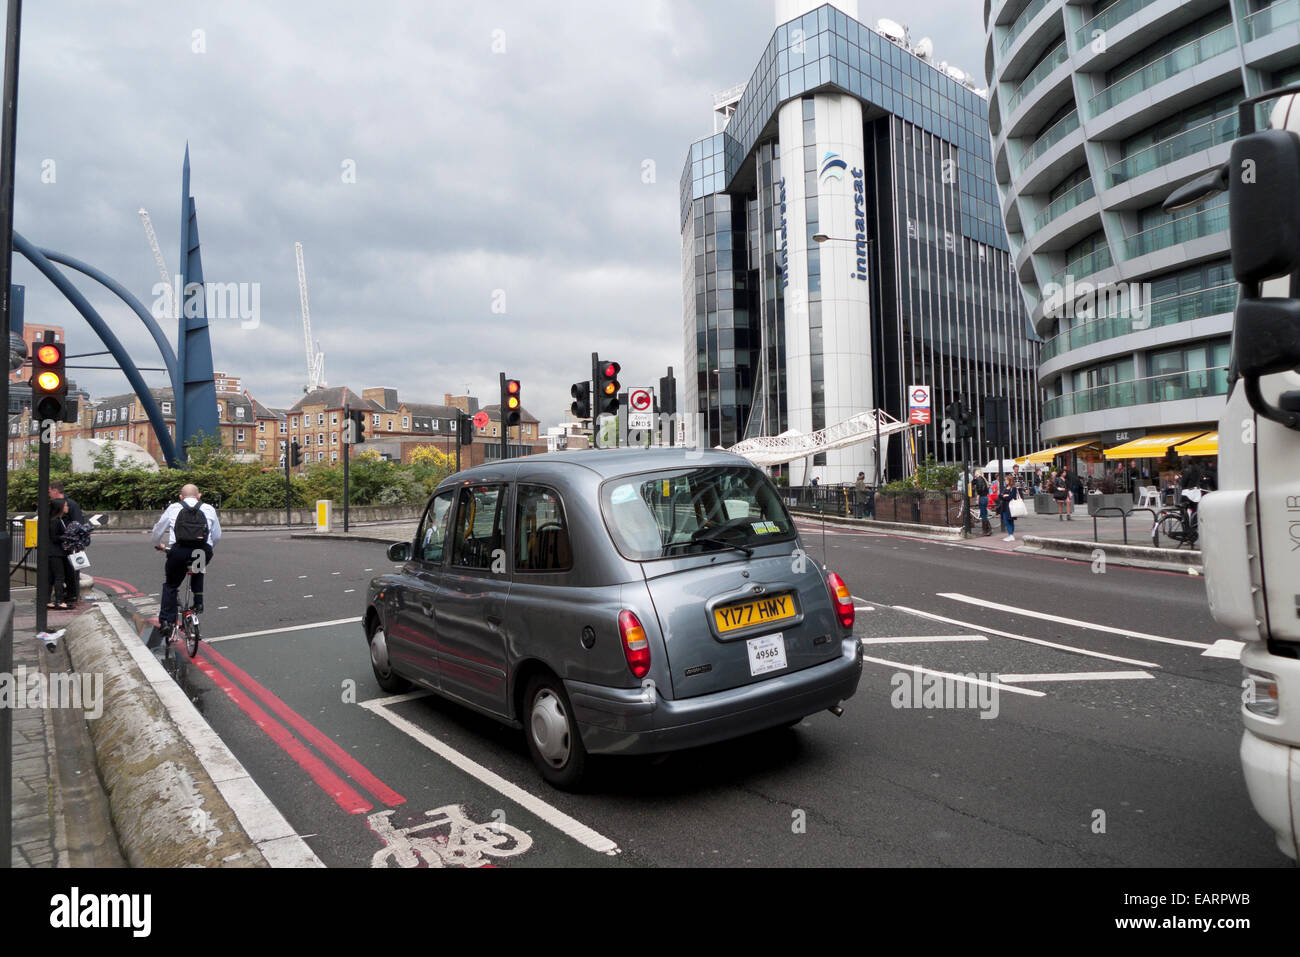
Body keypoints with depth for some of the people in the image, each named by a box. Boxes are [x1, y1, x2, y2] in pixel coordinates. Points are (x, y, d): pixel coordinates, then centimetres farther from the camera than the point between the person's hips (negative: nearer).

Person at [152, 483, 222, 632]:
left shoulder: (173, 508, 15)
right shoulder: (209, 509, 16)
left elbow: (157, 531, 26)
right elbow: (217, 536, 20)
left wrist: (158, 545, 46)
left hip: (178, 552, -1)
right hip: (203, 553, 1)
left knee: (170, 585, 20)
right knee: (198, 572, 35)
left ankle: (166, 621, 15)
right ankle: (198, 603, 23)